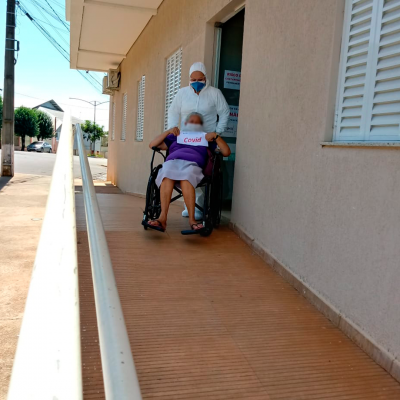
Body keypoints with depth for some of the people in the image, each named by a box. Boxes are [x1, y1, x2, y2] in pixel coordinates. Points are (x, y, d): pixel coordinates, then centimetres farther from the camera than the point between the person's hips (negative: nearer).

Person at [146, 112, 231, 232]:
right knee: (167, 177, -38)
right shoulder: (175, 137, 37)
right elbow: (152, 145, 28)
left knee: (186, 179, -40)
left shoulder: (206, 139, 34)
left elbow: (226, 152, 22)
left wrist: (216, 136, 10)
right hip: (172, 161, 1)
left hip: (192, 164, -1)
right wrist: (168, 131, 18)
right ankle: (163, 217, -49)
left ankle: (192, 219, -47)